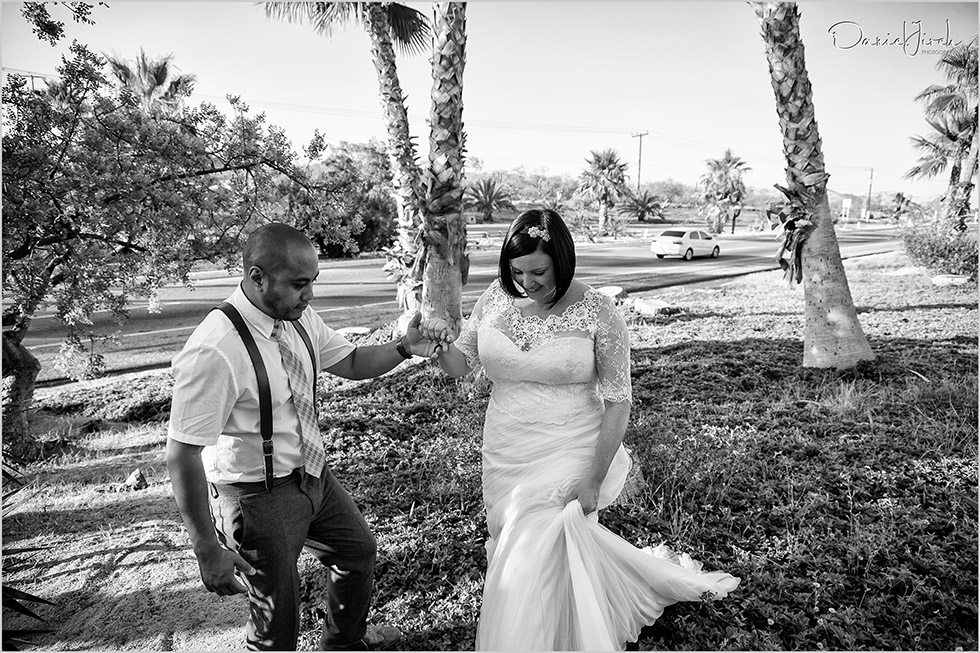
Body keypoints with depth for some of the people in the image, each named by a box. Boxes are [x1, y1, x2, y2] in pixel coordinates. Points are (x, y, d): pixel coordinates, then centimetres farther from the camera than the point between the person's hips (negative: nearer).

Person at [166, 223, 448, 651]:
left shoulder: (299, 317, -7)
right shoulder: (213, 352, -31)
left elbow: (350, 363, 7)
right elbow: (182, 456, -27)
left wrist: (404, 348, -11)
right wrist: (208, 551, -23)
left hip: (313, 473, 8)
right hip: (257, 497, -8)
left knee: (359, 551, 27)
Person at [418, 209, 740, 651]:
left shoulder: (597, 313, -15)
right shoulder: (496, 298, -3)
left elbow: (618, 401, -11)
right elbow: (460, 366, 6)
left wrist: (594, 480, -13)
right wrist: (438, 345, -17)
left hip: (566, 460, -5)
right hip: (504, 457, 6)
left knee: (532, 568, -2)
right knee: (511, 555, 19)